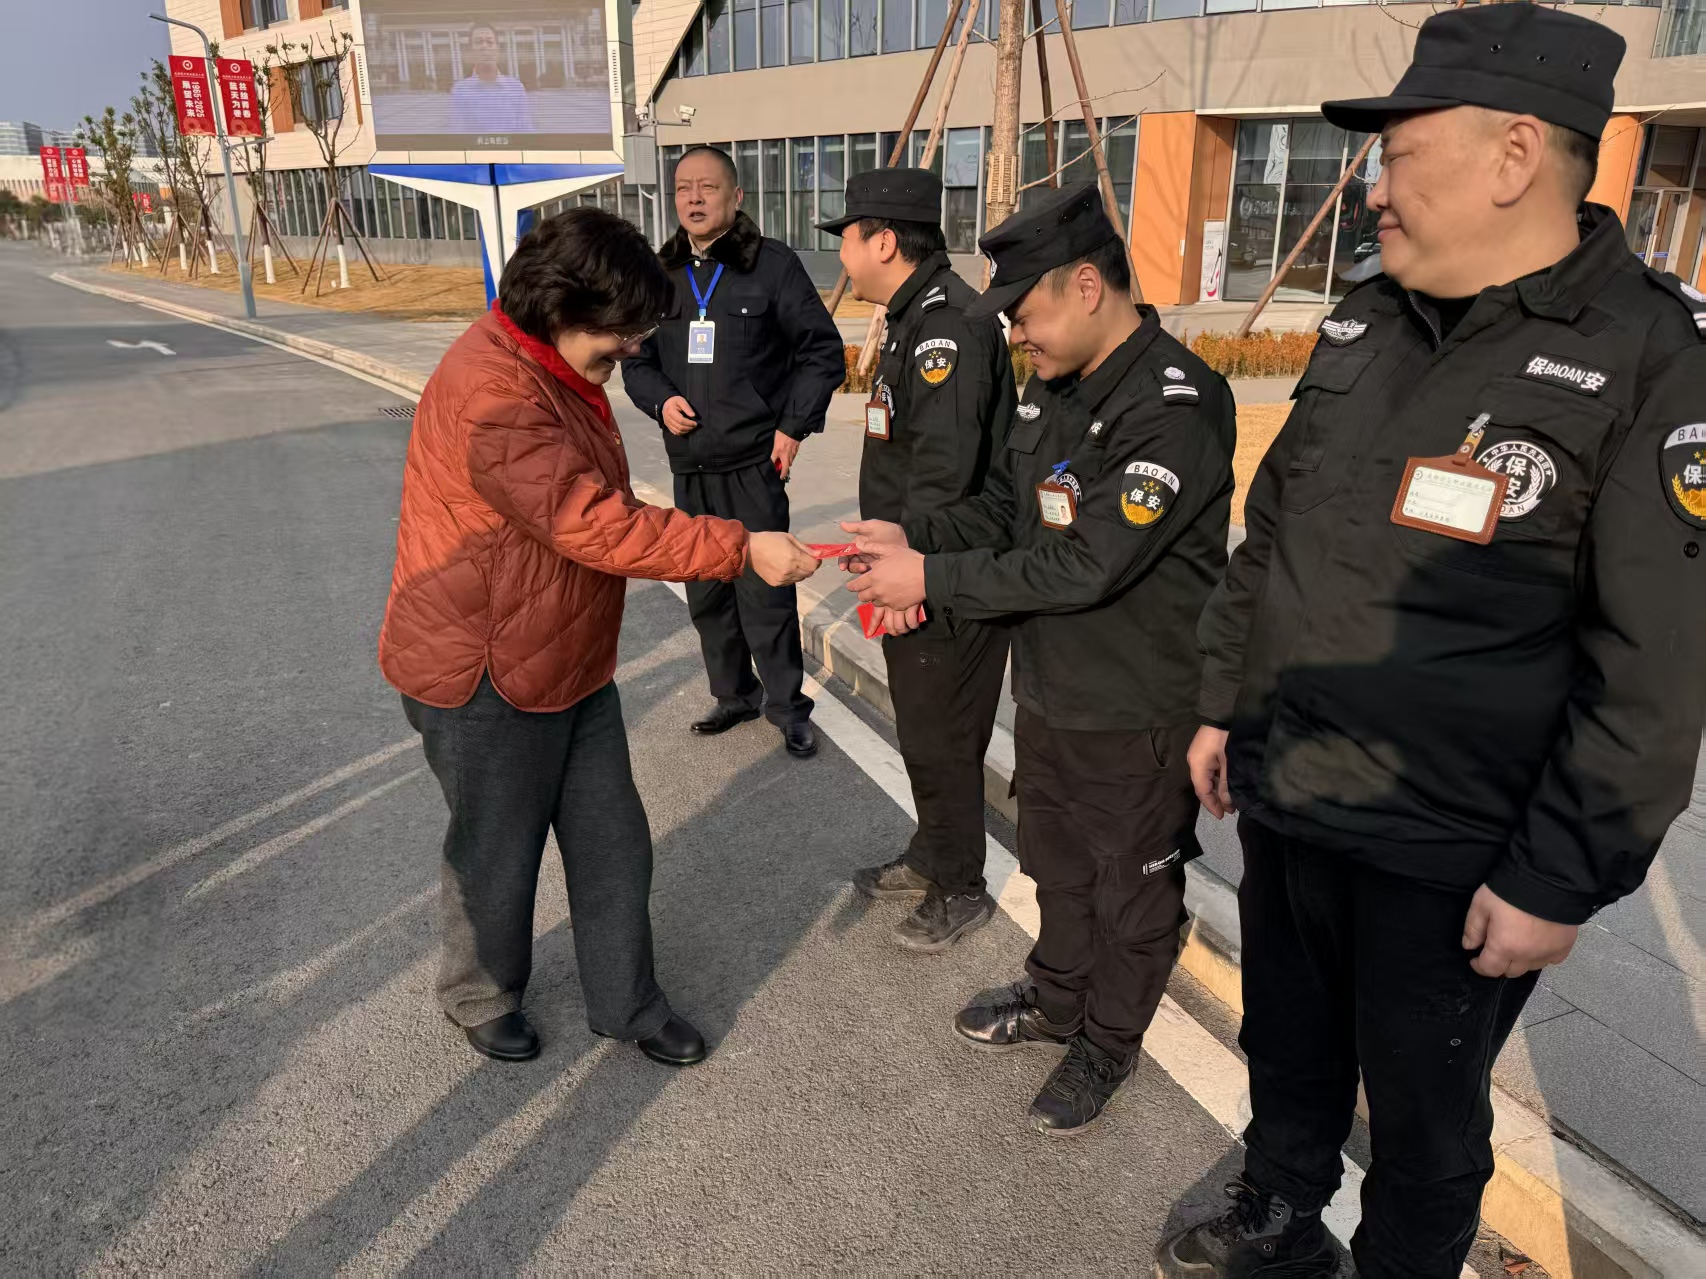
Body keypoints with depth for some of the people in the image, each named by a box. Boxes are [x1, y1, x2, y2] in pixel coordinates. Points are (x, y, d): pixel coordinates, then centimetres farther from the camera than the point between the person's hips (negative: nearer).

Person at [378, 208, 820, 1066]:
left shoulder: (556, 367, 7)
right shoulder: (493, 396, -27)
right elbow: (598, 526, -33)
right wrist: (741, 549, -31)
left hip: (569, 663, 9)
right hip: (486, 680, -9)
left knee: (612, 842, 15)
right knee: (497, 856, 12)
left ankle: (626, 1003, 33)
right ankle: (481, 999, 40)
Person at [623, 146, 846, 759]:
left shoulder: (772, 264, -3)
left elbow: (823, 352, -1)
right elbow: (637, 360, 18)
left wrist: (794, 426, -8)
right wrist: (661, 401, -3)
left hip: (753, 463, -5)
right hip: (688, 466, 5)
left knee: (764, 592, -4)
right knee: (705, 592, 13)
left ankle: (786, 706, 13)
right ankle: (734, 695, 30)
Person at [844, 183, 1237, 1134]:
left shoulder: (1177, 407, -25)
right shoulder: (1057, 389, 3)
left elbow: (1085, 566, -29)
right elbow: (1004, 508, 10)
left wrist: (933, 580, -24)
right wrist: (914, 537, -7)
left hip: (1138, 712, -8)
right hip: (1051, 689, 8)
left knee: (1131, 888, 15)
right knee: (1058, 865, 25)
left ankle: (1110, 1044, 38)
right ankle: (1057, 1002, 49)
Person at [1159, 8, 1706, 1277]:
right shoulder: (1365, 324, 5)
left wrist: (1560, 883, -15)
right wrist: (1224, 704, 13)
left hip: (1449, 861, -6)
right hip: (1282, 800, 6)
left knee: (1422, 1112, 17)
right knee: (1287, 1048, 25)